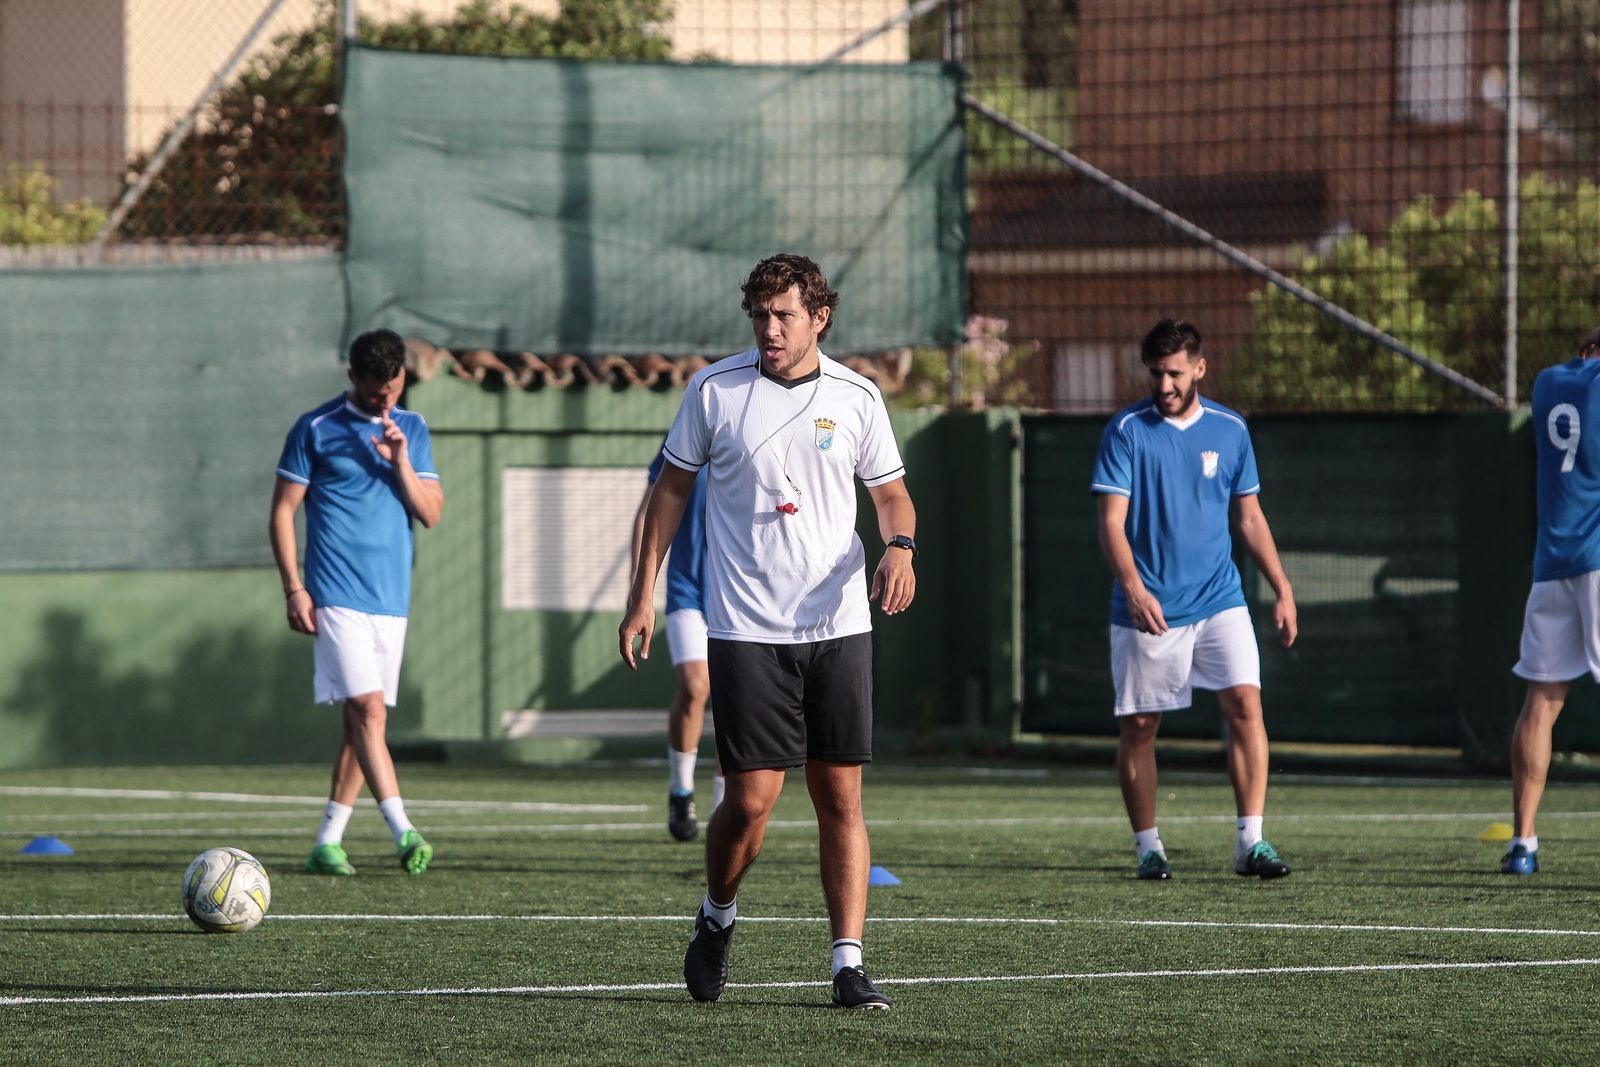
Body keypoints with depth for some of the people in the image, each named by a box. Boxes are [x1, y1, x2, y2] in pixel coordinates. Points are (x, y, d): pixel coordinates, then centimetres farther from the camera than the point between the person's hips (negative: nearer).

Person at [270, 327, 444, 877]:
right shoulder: (315, 429, -1)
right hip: (338, 597, -5)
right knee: (368, 710, -16)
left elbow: (431, 513, 7)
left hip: (391, 598, 5)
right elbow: (282, 510, 0)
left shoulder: (411, 430, 12)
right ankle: (403, 832, -23)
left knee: (364, 721, 6)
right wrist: (293, 589, -7)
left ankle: (328, 842, 13)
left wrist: (400, 461, -9)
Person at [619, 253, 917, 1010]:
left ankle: (848, 964, 2)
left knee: (840, 798, -1)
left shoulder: (856, 399, 3)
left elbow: (891, 493, 13)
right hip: (744, 629, -2)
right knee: (751, 800, -6)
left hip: (837, 627, 2)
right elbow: (672, 489, 9)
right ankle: (717, 917, 22)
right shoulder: (714, 391, 0)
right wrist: (643, 594, 5)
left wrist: (900, 546, -10)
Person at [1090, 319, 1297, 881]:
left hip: (1219, 602, 2)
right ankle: (1147, 845, 15)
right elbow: (1112, 522, -9)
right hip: (1147, 611, -2)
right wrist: (1133, 587, -25)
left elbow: (1249, 518, 16)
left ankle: (1251, 841, -10)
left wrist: (1282, 589, 11)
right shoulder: (1127, 430, -4)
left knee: (1245, 704, -12)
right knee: (1138, 726, 2)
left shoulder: (1229, 429, 7)